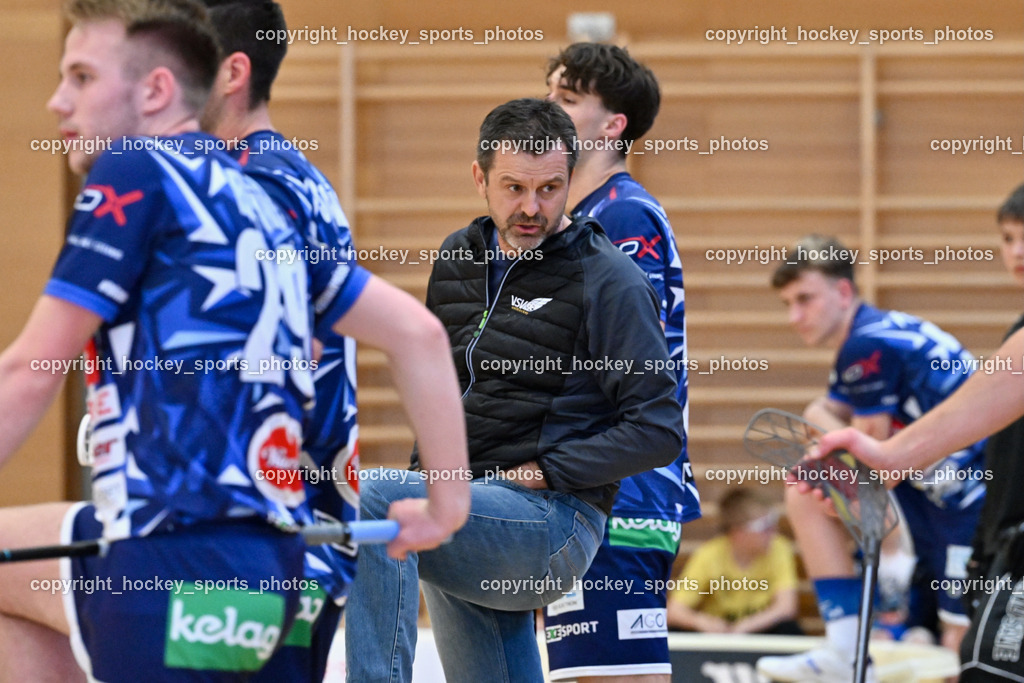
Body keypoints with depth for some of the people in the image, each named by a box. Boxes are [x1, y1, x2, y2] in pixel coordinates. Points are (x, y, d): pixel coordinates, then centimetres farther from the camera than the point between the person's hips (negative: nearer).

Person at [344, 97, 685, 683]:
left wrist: (542, 472, -15)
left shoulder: (610, 281, -7)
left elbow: (659, 430, -11)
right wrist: (428, 470, 13)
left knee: (376, 503, -28)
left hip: (555, 520, -8)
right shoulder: (458, 260, 14)